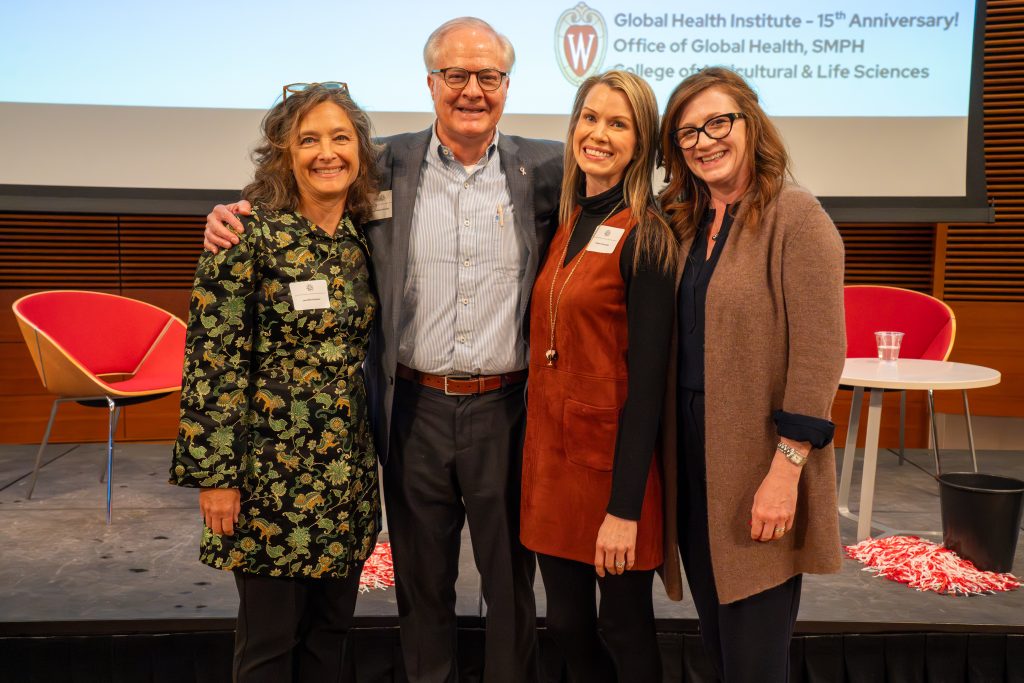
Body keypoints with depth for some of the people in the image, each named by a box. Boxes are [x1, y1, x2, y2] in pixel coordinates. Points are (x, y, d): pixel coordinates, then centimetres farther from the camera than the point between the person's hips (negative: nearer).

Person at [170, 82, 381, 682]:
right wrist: (215, 473, -13)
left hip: (348, 472, 5)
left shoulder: (364, 237, 6)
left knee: (331, 630, 16)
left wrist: (367, 450, 13)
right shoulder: (250, 235, -11)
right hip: (272, 471, -5)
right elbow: (212, 359, -12)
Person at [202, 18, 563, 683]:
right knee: (421, 579, 16)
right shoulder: (387, 166, 3)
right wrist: (235, 216, -2)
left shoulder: (546, 168, 1)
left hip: (506, 409, -1)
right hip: (415, 409, 1)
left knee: (511, 578, 13)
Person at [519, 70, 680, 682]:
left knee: (623, 629, 11)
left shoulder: (646, 236, -12)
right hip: (552, 449, 6)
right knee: (567, 625, 16)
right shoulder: (567, 223, 9)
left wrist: (625, 508, -18)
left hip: (612, 456, -6)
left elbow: (648, 377, -16)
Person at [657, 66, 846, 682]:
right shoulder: (687, 224, 10)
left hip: (759, 459, -6)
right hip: (692, 448, 7)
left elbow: (819, 354, -16)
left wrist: (786, 470, -19)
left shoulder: (796, 217, -11)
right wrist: (672, 444, 6)